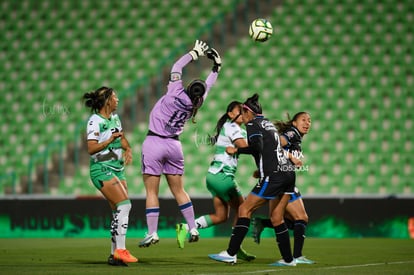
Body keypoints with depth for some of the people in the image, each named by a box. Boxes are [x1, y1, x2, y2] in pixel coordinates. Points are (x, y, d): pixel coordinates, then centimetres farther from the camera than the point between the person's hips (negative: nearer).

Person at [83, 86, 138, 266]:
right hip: (102, 169, -8)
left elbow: (122, 138, 24)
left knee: (119, 211, 3)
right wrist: (110, 140, -33)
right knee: (124, 204, -20)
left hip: (117, 169, 8)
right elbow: (91, 149, -20)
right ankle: (120, 250, -18)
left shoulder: (115, 118, 12)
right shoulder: (95, 121, -12)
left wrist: (128, 149, 3)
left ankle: (114, 254, 7)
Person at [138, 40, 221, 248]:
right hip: (174, 145, 5)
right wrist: (216, 67, 25)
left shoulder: (176, 94, -13)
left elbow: (177, 67, -2)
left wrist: (195, 53, 8)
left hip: (154, 143, -4)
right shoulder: (196, 104, -2)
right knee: (178, 190, 15)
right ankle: (193, 229, 14)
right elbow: (208, 85, 16)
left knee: (151, 191, -1)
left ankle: (152, 233, -4)